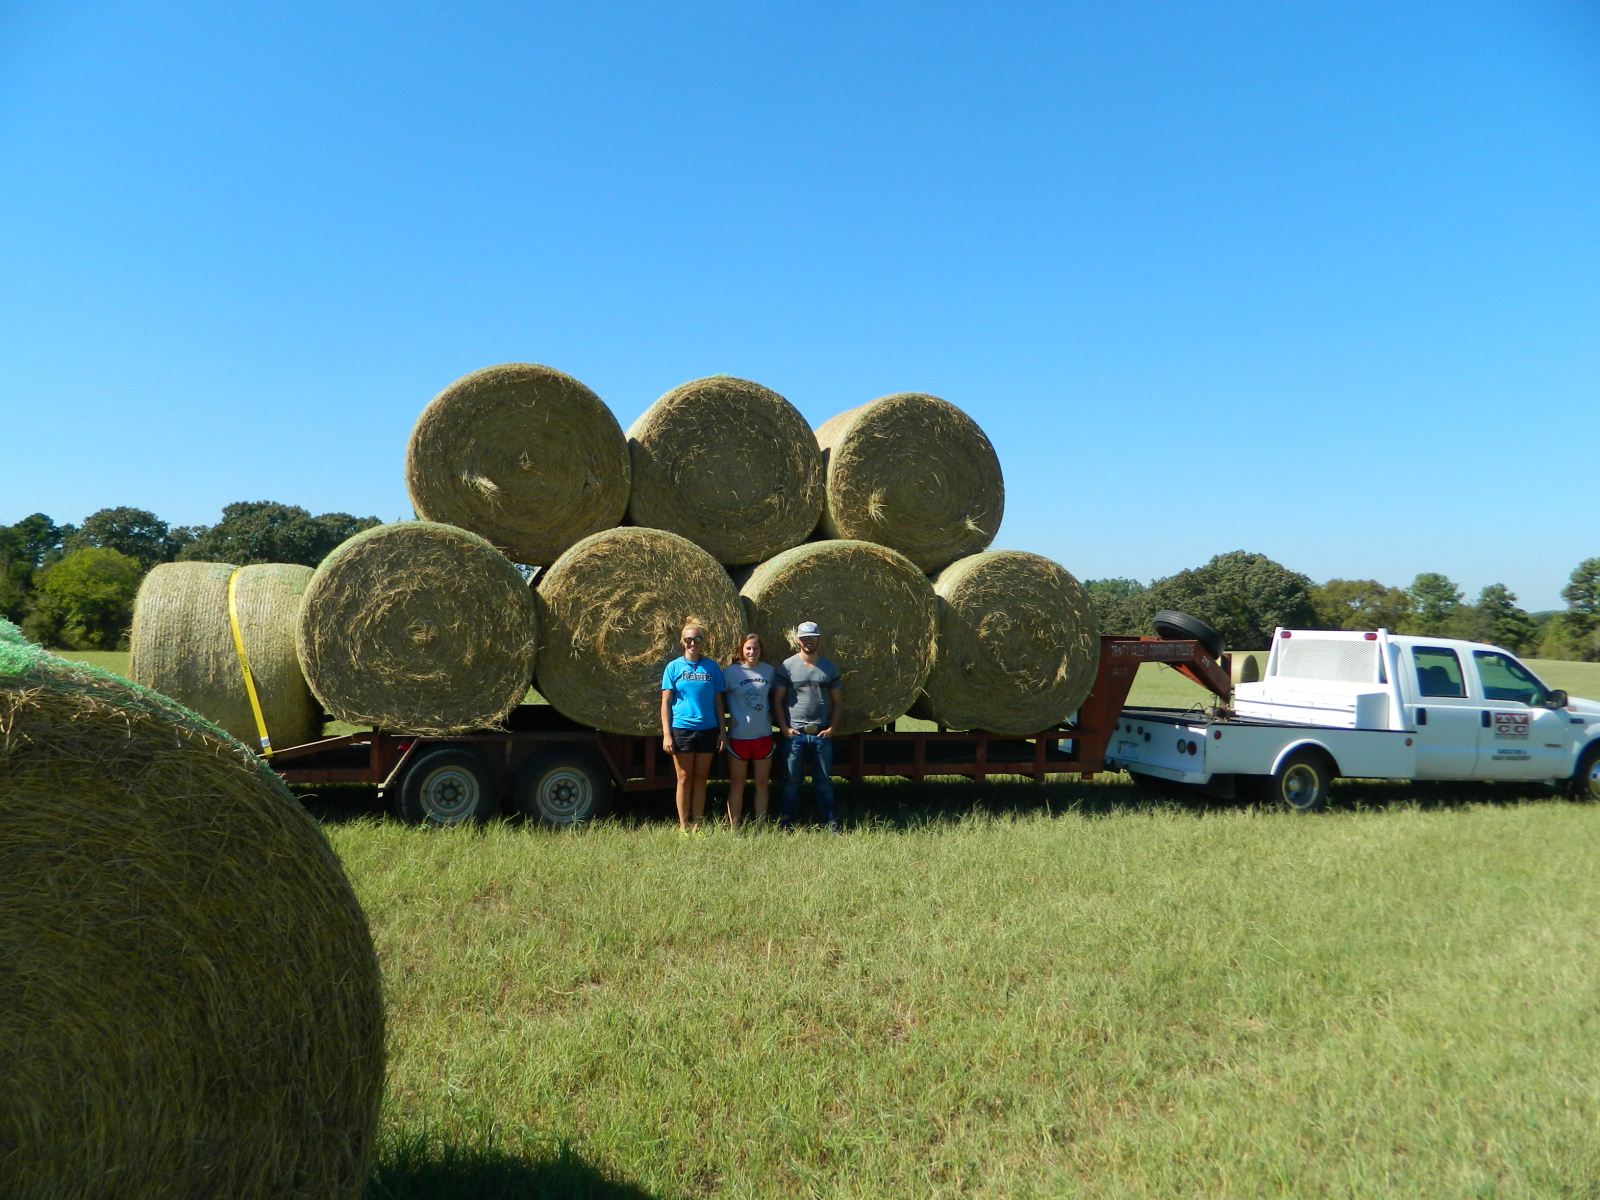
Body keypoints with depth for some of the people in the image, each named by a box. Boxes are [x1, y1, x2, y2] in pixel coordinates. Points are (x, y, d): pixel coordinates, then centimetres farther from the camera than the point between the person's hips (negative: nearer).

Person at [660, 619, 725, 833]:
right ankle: (683, 826, 12)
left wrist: (722, 731, 3)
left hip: (708, 730, 2)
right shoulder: (674, 667, 0)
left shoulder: (712, 668, 5)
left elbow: (718, 701, 8)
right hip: (682, 729, -2)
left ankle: (697, 826, 16)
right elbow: (666, 702, -1)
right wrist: (666, 734, -8)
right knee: (684, 778, 4)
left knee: (700, 778, 8)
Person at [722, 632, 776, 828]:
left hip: (763, 735, 3)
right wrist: (729, 718, -8)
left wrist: (771, 717, 7)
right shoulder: (730, 672, -7)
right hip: (738, 736, -3)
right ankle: (734, 829, 11)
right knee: (737, 783, 6)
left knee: (762, 782, 10)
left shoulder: (769, 670, 3)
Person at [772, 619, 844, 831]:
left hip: (822, 734, 2)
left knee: (823, 781, 8)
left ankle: (832, 825, 15)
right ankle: (786, 826, 13)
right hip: (794, 733, -2)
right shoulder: (788, 666, 0)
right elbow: (777, 699, 0)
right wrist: (784, 727, -9)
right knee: (792, 781, 5)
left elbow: (838, 701, 10)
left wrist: (832, 727, -2)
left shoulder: (829, 667, 7)